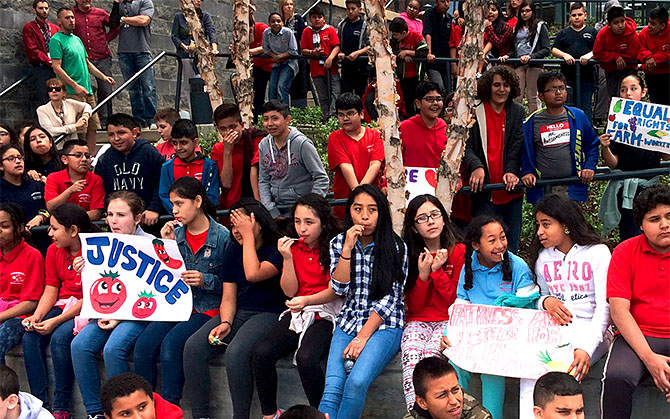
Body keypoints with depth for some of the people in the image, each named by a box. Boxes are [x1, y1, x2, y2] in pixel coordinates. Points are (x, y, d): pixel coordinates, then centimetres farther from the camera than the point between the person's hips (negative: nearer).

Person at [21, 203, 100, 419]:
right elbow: (51, 290, 6)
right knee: (30, 336, -17)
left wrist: (56, 321, -24)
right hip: (63, 305, 7)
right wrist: (37, 317, -12)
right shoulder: (54, 251, 8)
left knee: (60, 337, -31)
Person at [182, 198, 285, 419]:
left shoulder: (277, 249, -6)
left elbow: (253, 274, -24)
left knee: (235, 353, -33)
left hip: (268, 313, -6)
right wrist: (225, 323, -8)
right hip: (238, 313, 7)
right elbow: (228, 297, 12)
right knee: (193, 347, -16)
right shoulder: (234, 250, 14)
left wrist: (249, 235, -14)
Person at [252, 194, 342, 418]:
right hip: (297, 312, 5)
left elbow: (334, 292, -9)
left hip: (325, 313, -5)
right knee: (261, 353, -19)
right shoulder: (294, 247, 9)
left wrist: (306, 300, -26)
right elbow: (290, 292, 5)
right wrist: (287, 258, -8)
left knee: (306, 358, -32)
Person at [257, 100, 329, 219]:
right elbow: (263, 181, 9)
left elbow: (321, 179, -10)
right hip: (276, 207, 4)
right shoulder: (263, 145, 6)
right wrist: (272, 212, -2)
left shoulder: (302, 144, -11)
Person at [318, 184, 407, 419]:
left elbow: (390, 298, -5)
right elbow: (339, 289, -1)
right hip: (348, 323, 3)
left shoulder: (395, 247, -1)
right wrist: (347, 248, -12)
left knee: (357, 382, -28)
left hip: (384, 325, -3)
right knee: (332, 387, -21)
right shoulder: (338, 243, 9)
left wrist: (363, 337, -11)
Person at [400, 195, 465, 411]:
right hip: (417, 322, 2)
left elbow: (457, 301, -3)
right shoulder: (410, 254, 6)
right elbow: (414, 307, 3)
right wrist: (423, 274, -11)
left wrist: (437, 270, -12)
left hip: (448, 321, -2)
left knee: (431, 355, -32)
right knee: (411, 356, -30)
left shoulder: (459, 251, 0)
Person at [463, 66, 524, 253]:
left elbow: (517, 146, 3)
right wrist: (476, 166, -23)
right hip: (484, 190, -3)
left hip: (511, 189, 3)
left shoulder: (518, 112, 11)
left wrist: (511, 171, -14)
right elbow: (467, 146, -3)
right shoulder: (475, 113, 2)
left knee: (511, 246, 9)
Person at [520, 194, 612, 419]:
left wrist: (586, 348, -24)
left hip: (590, 330, -4)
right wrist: (546, 301, -3)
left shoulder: (597, 252, -1)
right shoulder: (542, 257, 14)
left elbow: (604, 306, -9)